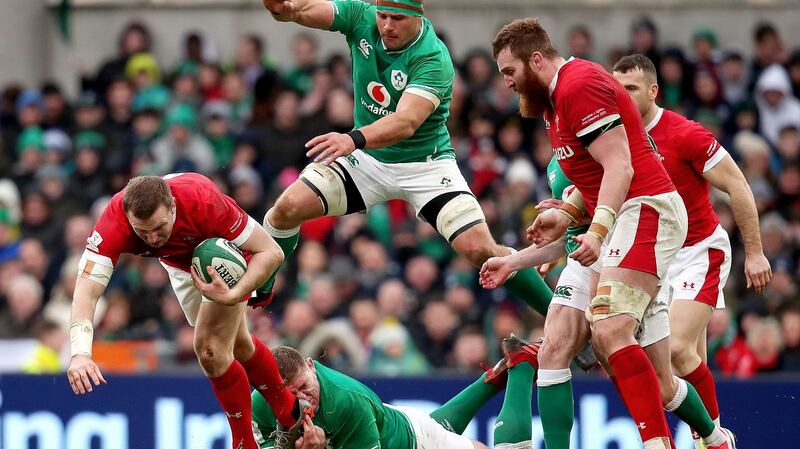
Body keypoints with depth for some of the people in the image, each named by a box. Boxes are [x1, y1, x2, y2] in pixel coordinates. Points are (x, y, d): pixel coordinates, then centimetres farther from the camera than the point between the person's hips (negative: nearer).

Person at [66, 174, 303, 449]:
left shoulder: (203, 200, -43)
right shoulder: (114, 223, -38)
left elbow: (270, 252, -34)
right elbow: (86, 292, -43)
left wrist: (233, 296, -48)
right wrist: (80, 353, -59)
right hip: (180, 266, 4)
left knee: (211, 350, -16)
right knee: (236, 344, 19)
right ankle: (289, 412, 41)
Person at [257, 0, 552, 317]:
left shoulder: (433, 59, -27)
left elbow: (406, 122, -40)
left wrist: (354, 139, -58)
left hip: (425, 163, -4)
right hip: (366, 159, 4)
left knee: (481, 250, -18)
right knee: (287, 208, -11)